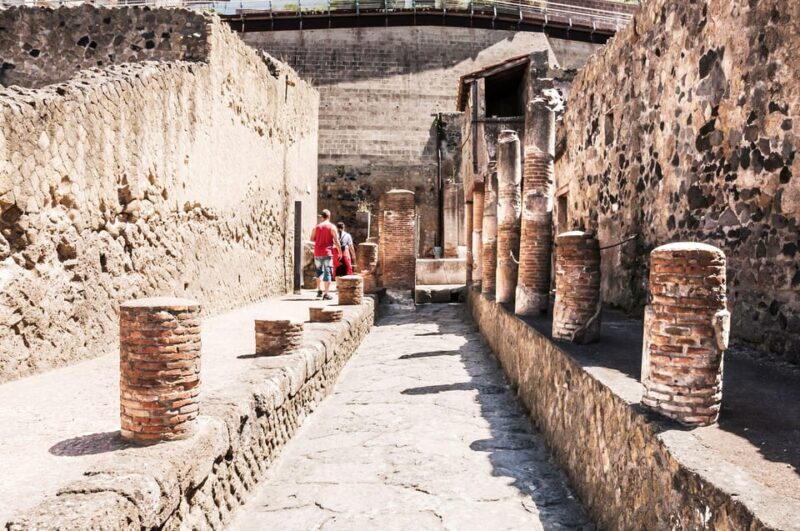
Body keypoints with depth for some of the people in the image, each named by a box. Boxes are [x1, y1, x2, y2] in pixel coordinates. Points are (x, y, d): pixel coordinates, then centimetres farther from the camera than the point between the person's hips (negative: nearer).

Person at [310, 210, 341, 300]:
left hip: (317, 253, 4)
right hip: (327, 252, -4)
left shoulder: (317, 226, 4)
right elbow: (336, 241, -7)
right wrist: (340, 251, 1)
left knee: (319, 272, 21)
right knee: (328, 273, -1)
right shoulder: (332, 227, -5)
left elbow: (312, 238, 11)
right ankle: (326, 294, -5)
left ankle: (319, 291, 20)